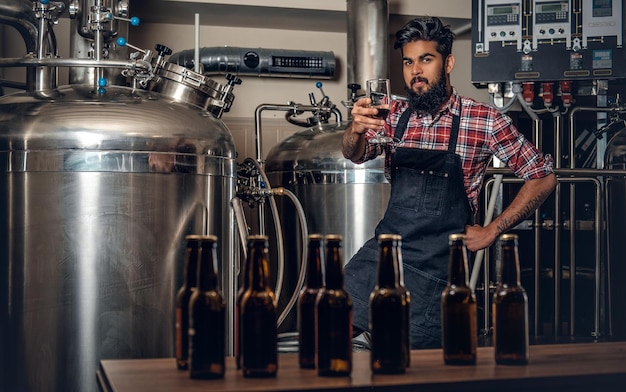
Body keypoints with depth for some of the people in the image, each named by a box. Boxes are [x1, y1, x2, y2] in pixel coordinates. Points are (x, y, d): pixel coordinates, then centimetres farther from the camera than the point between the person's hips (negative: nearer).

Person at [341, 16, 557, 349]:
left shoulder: (485, 121, -6)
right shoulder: (395, 114, 5)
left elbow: (543, 178, -2)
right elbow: (355, 155, -11)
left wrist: (491, 232, -5)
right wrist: (355, 130, -34)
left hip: (437, 265, -3)